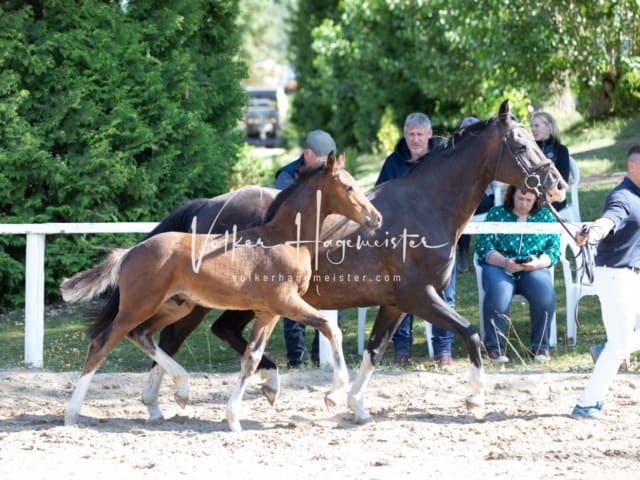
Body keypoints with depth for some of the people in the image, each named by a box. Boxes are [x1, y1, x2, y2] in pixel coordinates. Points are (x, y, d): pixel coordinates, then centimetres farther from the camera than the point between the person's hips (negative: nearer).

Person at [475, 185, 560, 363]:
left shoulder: (546, 217, 14)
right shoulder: (496, 214, 10)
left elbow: (554, 250, 5)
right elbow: (483, 246, -1)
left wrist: (538, 263, -16)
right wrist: (504, 262, -18)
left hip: (534, 269, 1)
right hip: (499, 267, -1)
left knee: (545, 293, -32)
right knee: (498, 293, -35)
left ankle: (540, 345, -15)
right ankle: (494, 346, -19)